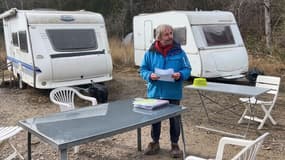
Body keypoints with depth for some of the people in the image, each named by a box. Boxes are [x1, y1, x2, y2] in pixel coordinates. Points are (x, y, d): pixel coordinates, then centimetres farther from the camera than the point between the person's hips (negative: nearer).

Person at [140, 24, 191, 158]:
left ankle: (175, 144, 28)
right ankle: (155, 142, 33)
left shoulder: (179, 52, -2)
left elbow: (187, 69, 0)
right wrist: (150, 75, -17)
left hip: (173, 94, -1)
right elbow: (143, 70, 4)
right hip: (155, 93, 1)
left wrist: (180, 75, -21)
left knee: (175, 120, 10)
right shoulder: (150, 53, -1)